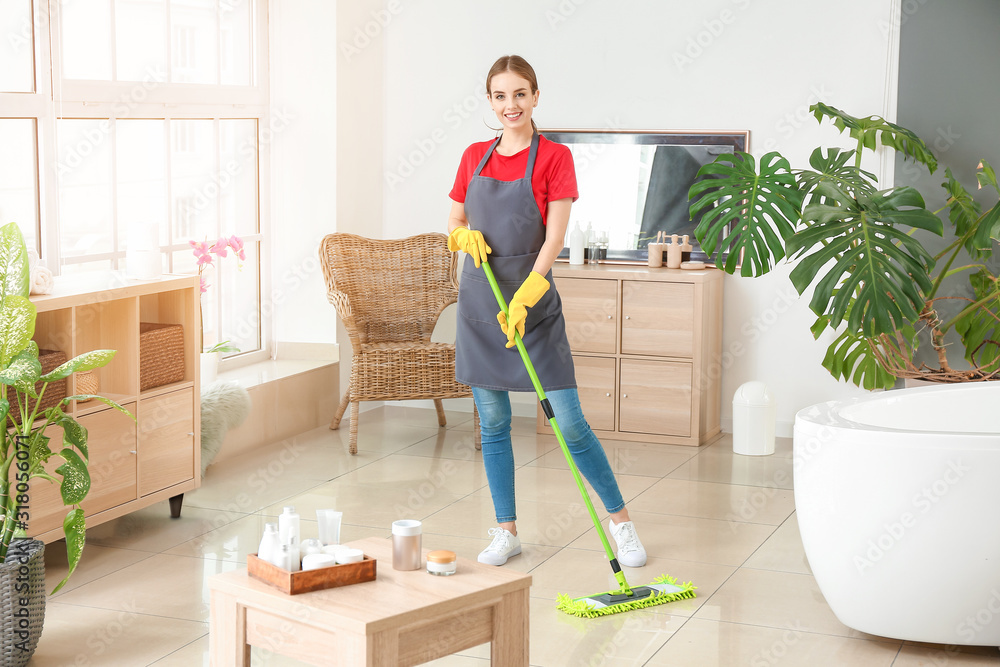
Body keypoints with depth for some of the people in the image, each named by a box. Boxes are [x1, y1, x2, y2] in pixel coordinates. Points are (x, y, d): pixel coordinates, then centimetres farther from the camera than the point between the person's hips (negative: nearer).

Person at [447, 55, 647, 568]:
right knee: (493, 423, 8)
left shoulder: (554, 157, -6)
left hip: (534, 300, -4)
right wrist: (466, 235, -8)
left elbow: (554, 237, -13)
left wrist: (523, 299, -23)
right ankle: (506, 531, 18)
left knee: (569, 423, -4)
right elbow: (453, 223, 17)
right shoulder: (475, 157, 8)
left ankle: (620, 518, 12)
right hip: (479, 299, 4)